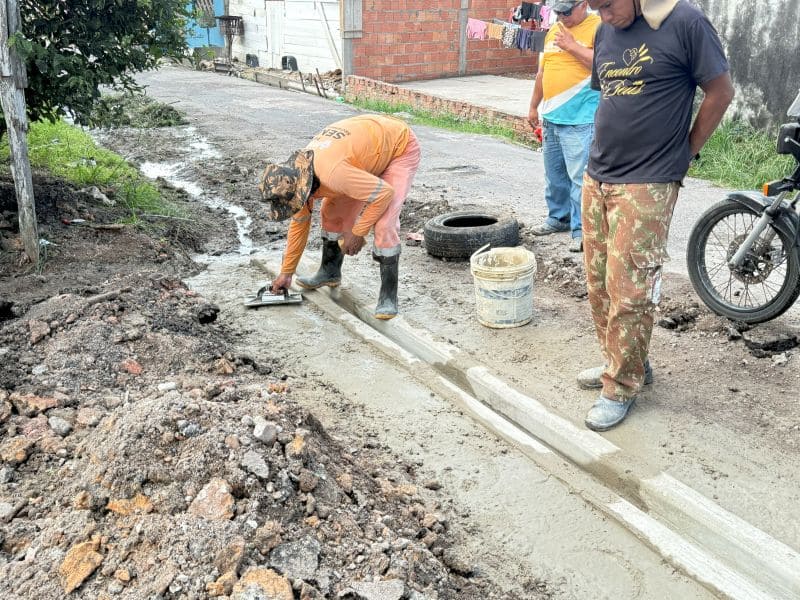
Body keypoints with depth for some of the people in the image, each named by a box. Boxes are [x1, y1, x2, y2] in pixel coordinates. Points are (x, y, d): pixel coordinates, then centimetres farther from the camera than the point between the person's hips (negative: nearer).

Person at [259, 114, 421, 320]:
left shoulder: (332, 173, -39)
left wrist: (358, 233, -23)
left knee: (383, 225, -21)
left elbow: (384, 192, -34)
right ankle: (330, 272, 28)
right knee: (333, 211, 8)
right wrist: (286, 272, 9)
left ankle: (388, 295, -9)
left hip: (400, 148, -8)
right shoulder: (298, 175, -10)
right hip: (371, 147, 8)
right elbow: (299, 222, 4)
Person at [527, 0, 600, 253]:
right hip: (550, 117, 7)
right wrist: (534, 107, 23)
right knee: (554, 173, 15)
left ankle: (581, 230, -1)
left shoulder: (599, 27, -6)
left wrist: (572, 45, -16)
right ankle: (558, 217, 29)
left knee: (579, 176, -8)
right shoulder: (554, 30, 16)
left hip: (580, 119, -7)